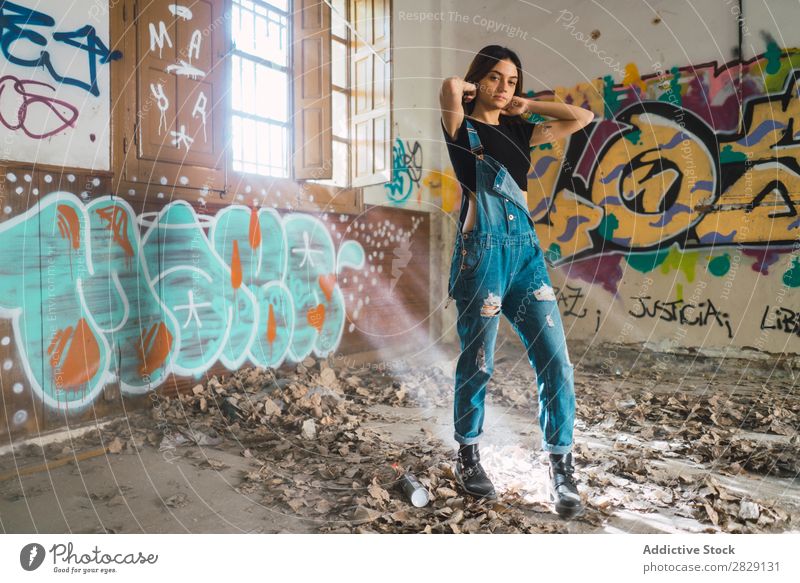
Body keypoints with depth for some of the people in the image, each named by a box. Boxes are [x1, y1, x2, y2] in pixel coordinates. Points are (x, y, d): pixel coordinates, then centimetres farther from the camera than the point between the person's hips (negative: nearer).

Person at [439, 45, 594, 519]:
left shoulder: (520, 131, 19)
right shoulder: (463, 129, 5)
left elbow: (582, 117, 22)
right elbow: (450, 87, -16)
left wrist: (526, 105, 19)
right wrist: (467, 90, 6)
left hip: (527, 251, 5)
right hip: (483, 251, -5)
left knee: (556, 362, -2)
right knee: (478, 363, 3)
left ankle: (562, 471, 9)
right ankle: (469, 459, 23)